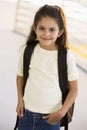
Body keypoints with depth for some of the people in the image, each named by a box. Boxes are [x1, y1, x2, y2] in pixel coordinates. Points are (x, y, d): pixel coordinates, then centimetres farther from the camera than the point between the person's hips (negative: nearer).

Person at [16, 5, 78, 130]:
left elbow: (74, 89, -5)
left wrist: (61, 112, -10)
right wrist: (20, 100, 2)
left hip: (50, 117, -2)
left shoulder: (67, 56, -14)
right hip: (26, 113, 2)